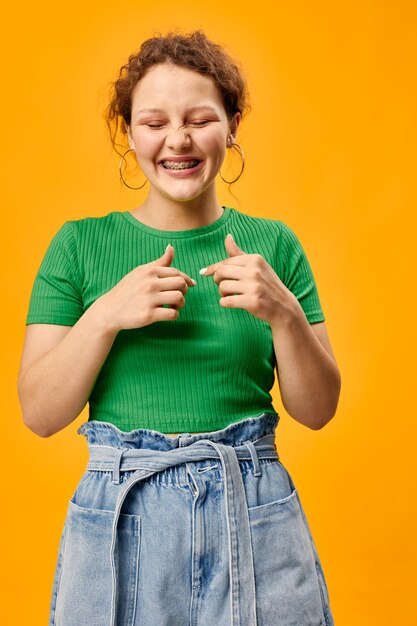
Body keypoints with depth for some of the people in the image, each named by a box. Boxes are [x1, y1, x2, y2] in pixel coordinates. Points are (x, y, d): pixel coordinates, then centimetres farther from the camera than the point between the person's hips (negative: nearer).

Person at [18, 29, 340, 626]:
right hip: (119, 518, 0)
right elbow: (39, 413, -4)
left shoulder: (273, 244, 2)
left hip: (255, 516, 1)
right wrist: (106, 315, -18)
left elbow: (318, 409, 1)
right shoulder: (81, 245, -1)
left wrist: (284, 313, -15)